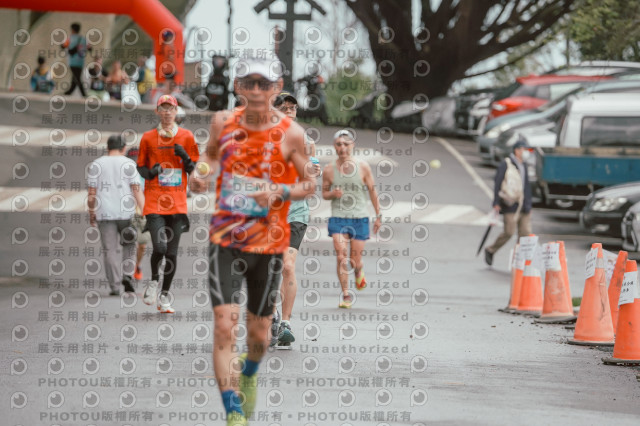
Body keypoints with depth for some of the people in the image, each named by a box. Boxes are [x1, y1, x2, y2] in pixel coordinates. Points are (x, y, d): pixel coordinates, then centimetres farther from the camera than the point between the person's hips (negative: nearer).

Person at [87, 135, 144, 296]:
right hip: (126, 211, -1)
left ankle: (115, 286, -1)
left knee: (110, 250, 4)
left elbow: (92, 192, 1)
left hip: (105, 213, 1)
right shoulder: (128, 164, -2)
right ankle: (127, 275, 1)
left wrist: (91, 214, 9)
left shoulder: (96, 165, 3)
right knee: (129, 245, 17)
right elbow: (137, 190, -8)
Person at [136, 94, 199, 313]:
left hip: (177, 202, 1)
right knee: (159, 248, -16)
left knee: (172, 252, 0)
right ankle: (154, 280, 12)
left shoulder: (186, 137, 8)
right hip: (154, 200, -1)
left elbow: (193, 171, 11)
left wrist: (185, 157, -9)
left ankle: (165, 295, 13)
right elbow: (140, 167, 14)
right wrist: (150, 172, -8)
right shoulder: (148, 138, 7)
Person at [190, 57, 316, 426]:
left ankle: (250, 372, 47)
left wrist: (280, 192, -18)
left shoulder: (291, 134, -9)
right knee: (224, 327, -14)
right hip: (225, 241, 0)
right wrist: (203, 176, -2)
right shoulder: (223, 122, -2)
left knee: (259, 333, 11)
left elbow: (309, 184, 1)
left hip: (269, 244, 0)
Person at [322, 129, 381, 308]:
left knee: (355, 260, 2)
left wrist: (378, 216, 9)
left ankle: (359, 271, 39)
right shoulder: (329, 170, 1)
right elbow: (324, 193, 12)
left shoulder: (363, 167, -1)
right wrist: (333, 194, -12)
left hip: (359, 218, 0)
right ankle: (345, 294, -3)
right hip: (338, 218, 0)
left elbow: (372, 191, 7)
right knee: (342, 258, -13)